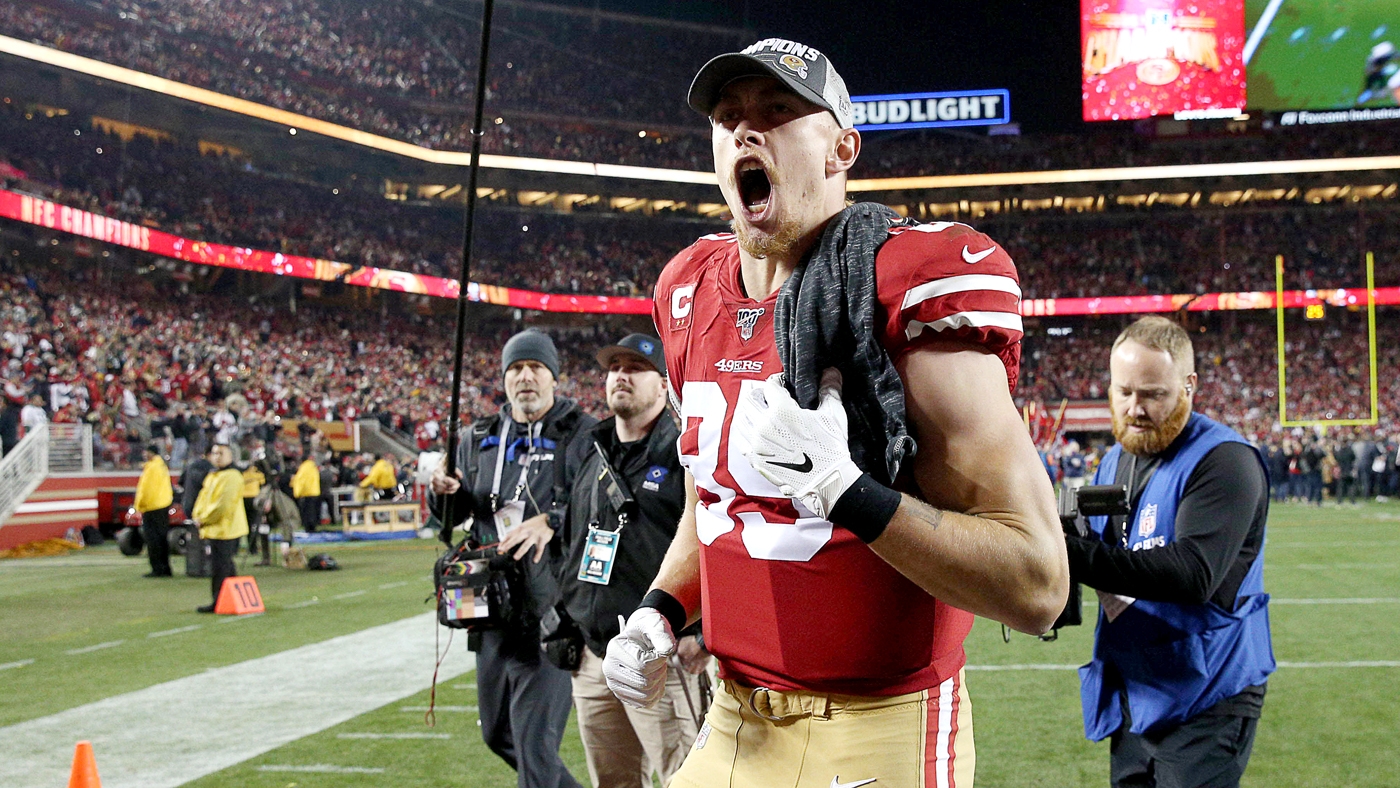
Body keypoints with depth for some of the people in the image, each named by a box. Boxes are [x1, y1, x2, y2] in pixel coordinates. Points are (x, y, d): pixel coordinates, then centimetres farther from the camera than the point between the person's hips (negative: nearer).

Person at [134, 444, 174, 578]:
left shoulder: (151, 467, -15)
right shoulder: (163, 466, 12)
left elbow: (144, 488, -14)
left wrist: (138, 505, -6)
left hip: (151, 507, -9)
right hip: (164, 505, 9)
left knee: (152, 538, -5)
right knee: (163, 538, 12)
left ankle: (157, 569, -6)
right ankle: (165, 568, 15)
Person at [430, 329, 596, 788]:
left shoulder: (582, 435, -4)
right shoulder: (478, 440, 14)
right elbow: (454, 516, 22)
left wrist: (552, 521, -30)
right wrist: (445, 493, 0)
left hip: (548, 611, -7)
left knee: (534, 742, -9)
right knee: (498, 733, 19)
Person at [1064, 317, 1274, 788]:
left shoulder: (1224, 460, -16)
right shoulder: (1115, 461, 10)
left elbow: (1193, 574, -28)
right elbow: (1104, 555, 15)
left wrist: (1077, 554, -36)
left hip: (1203, 701, -8)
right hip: (1129, 696, 8)